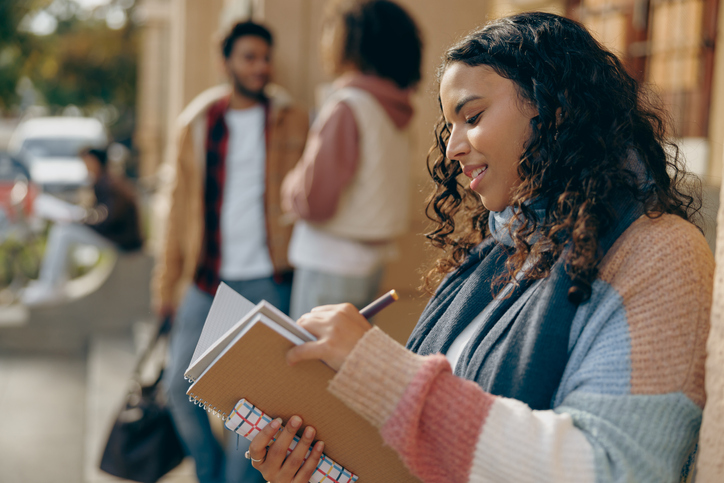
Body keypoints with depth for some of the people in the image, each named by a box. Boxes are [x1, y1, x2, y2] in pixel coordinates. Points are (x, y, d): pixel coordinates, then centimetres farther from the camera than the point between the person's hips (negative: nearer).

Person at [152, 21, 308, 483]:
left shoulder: (291, 121, 3)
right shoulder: (198, 122, 9)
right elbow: (182, 203, 11)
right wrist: (169, 281, 8)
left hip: (267, 280, -3)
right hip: (208, 278, 3)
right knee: (181, 386, 4)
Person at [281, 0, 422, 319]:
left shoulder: (346, 106, -16)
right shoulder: (394, 108, 7)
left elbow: (314, 201, -18)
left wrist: (291, 186, 2)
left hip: (332, 260, -8)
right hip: (373, 259, 8)